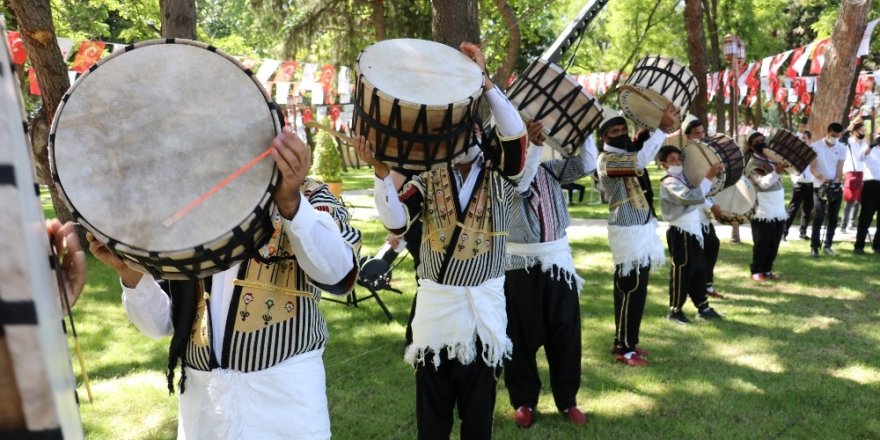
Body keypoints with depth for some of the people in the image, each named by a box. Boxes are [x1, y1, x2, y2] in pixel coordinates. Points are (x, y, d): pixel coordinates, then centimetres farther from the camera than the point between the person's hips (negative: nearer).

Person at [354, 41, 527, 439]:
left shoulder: (500, 178, -1)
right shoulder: (426, 181, 2)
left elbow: (515, 132, -20)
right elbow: (395, 221, -14)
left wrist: (482, 79, -26)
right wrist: (382, 171, -27)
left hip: (484, 306, 0)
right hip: (435, 304, 1)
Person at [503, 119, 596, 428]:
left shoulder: (550, 168, 6)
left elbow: (586, 165, -4)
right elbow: (518, 183, -27)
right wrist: (535, 145, -36)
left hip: (557, 259, 4)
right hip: (521, 263, -4)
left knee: (566, 331, 10)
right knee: (522, 334, 7)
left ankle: (567, 399, 25)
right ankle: (523, 401, 24)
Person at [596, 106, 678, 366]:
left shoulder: (630, 151, 13)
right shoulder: (607, 160, -16)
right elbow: (640, 161, -29)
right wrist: (662, 128, -29)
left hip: (642, 229, 10)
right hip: (628, 232, -9)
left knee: (634, 289, 14)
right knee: (631, 290, -6)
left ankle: (624, 341, 25)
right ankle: (624, 349, 3)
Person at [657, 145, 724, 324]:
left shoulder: (683, 178, 14)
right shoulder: (669, 182, -17)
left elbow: (699, 197, 22)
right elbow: (692, 197, -32)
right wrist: (709, 177, -30)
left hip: (692, 230, 9)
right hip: (680, 233, -9)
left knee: (699, 270, 15)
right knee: (682, 272, -2)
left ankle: (703, 307, 25)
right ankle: (675, 311, 10)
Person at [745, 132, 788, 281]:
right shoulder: (753, 164, -11)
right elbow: (763, 183, -27)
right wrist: (777, 172, -42)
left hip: (779, 211, 7)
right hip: (763, 213, -7)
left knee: (774, 244, 12)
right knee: (761, 244, 0)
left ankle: (767, 269, 24)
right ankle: (756, 271, 12)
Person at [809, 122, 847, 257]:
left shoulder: (842, 149, 3)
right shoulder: (816, 146, -6)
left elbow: (840, 168, -1)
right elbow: (812, 168, -10)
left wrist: (836, 182, -17)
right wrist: (822, 178, -26)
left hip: (836, 187, 4)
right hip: (819, 186, -3)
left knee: (833, 217, 5)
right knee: (819, 217, -9)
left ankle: (827, 245, 13)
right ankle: (814, 246, -6)